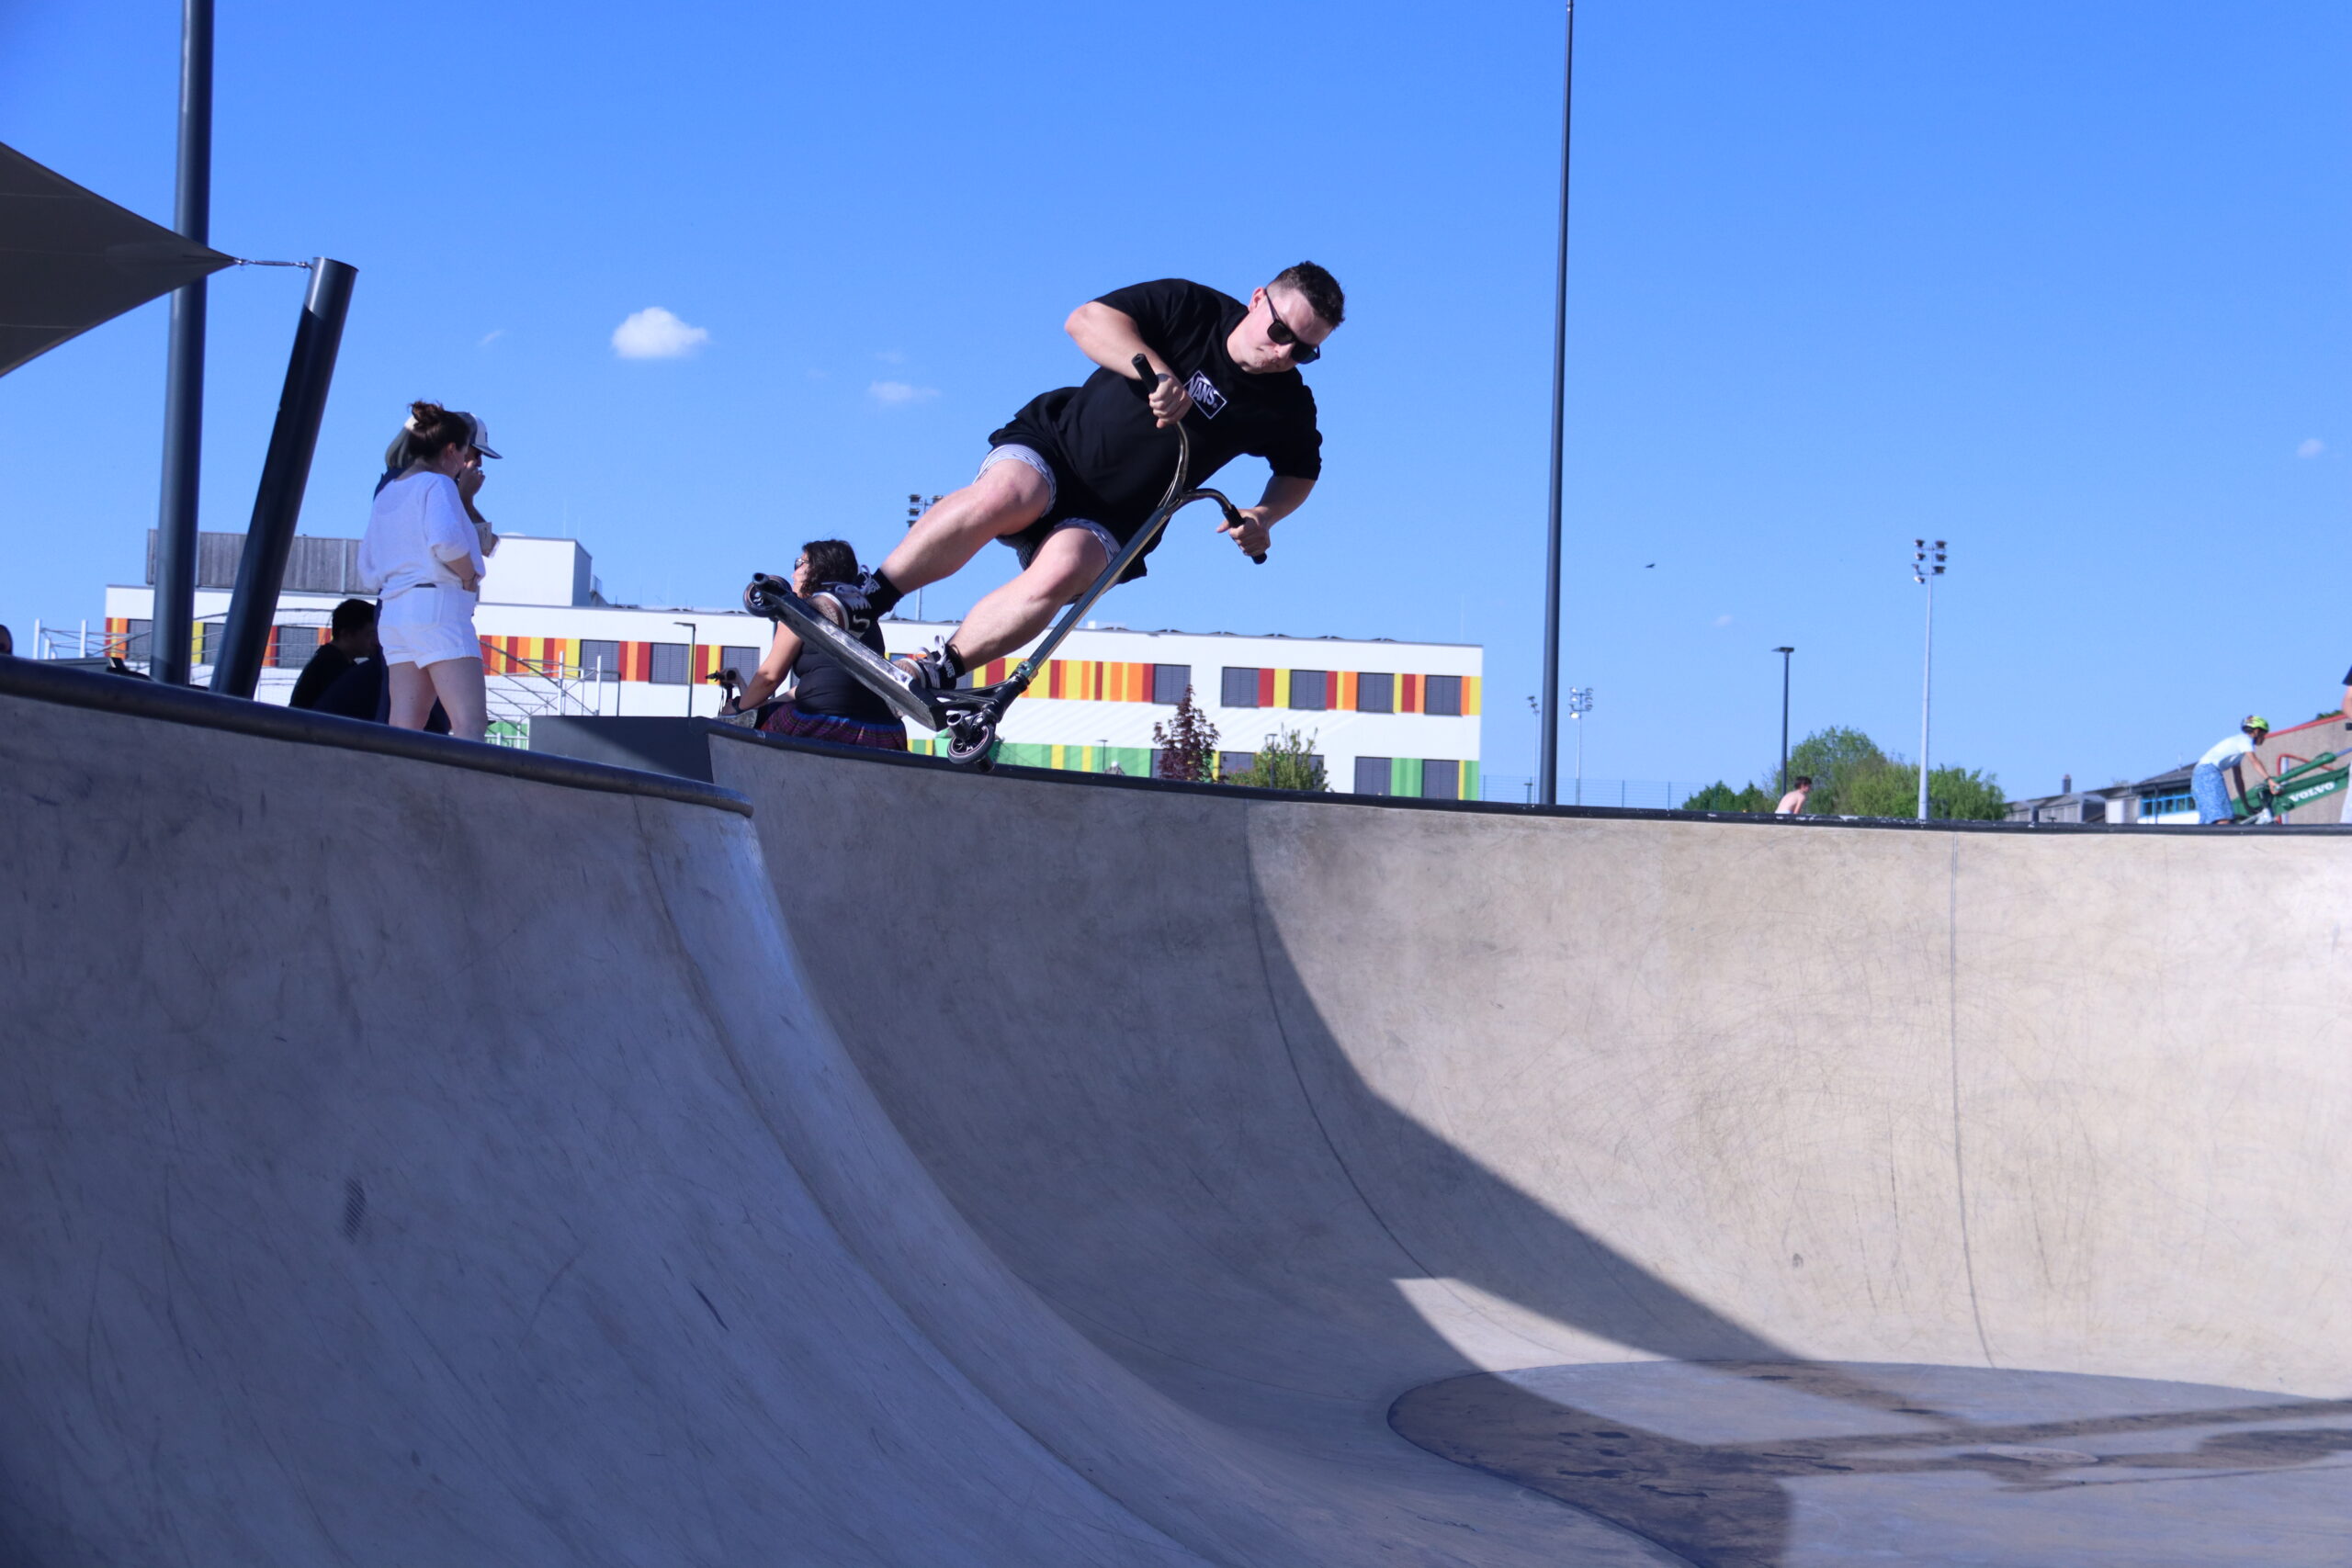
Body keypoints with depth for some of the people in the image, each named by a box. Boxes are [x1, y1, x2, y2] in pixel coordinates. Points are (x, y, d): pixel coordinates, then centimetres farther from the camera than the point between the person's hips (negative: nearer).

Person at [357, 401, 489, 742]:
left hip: (394, 612, 8)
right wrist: (470, 578, -8)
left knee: (404, 731, 2)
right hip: (437, 605, -8)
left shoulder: (386, 494, 20)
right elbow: (446, 540, -25)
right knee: (470, 724, -16)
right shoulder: (437, 484, -4)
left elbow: (369, 576, 21)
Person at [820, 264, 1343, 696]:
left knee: (1059, 574, -33)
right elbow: (1088, 320, -15)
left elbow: (1301, 470, 17)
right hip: (1049, 445, -1)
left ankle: (936, 672, -27)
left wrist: (1265, 515, -4)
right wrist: (1157, 374, -29)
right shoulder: (1190, 307, -8)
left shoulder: (1287, 407, -2)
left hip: (1111, 518, 1)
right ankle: (867, 599, -26)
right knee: (1003, 497, -36)